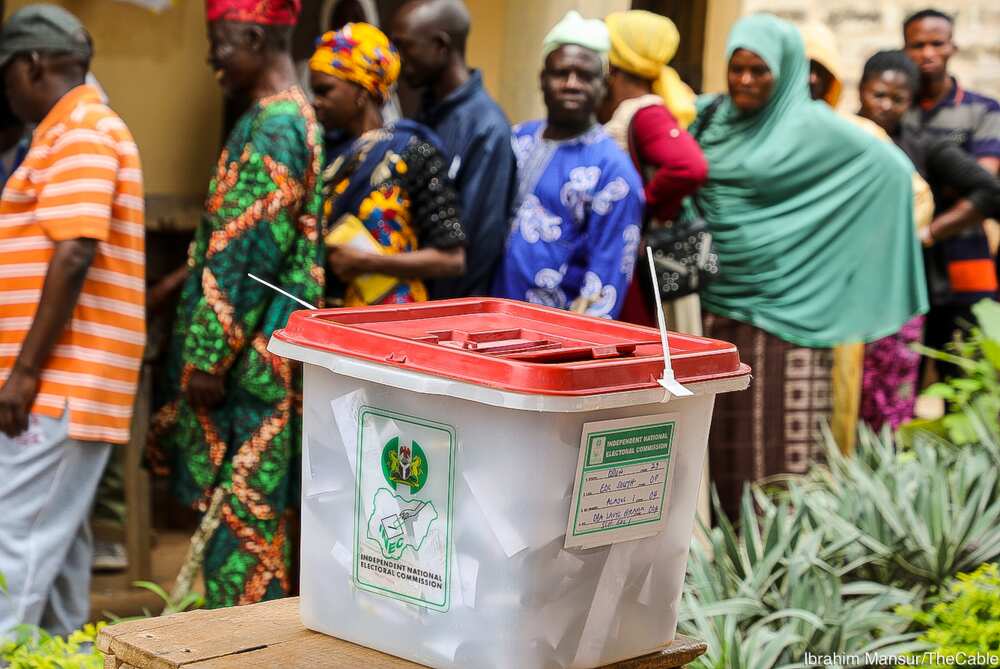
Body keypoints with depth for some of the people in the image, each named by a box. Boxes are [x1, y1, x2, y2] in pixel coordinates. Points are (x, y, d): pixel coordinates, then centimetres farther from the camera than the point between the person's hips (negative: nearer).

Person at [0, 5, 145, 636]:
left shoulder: (79, 133, -10)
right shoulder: (89, 130, 21)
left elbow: (74, 255, -21)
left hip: (56, 384, -10)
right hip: (70, 386, 10)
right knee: (59, 541, 12)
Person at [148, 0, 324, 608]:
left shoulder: (272, 128, -16)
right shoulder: (297, 118, 15)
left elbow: (246, 254, -20)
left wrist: (210, 355, -19)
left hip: (250, 353, -10)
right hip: (266, 350, 10)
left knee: (239, 507, -4)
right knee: (251, 505, 15)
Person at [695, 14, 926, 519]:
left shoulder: (811, 125, -6)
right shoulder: (709, 116, 8)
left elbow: (892, 168, -6)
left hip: (784, 303, -5)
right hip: (721, 297, 5)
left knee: (779, 432, -3)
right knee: (724, 427, 7)